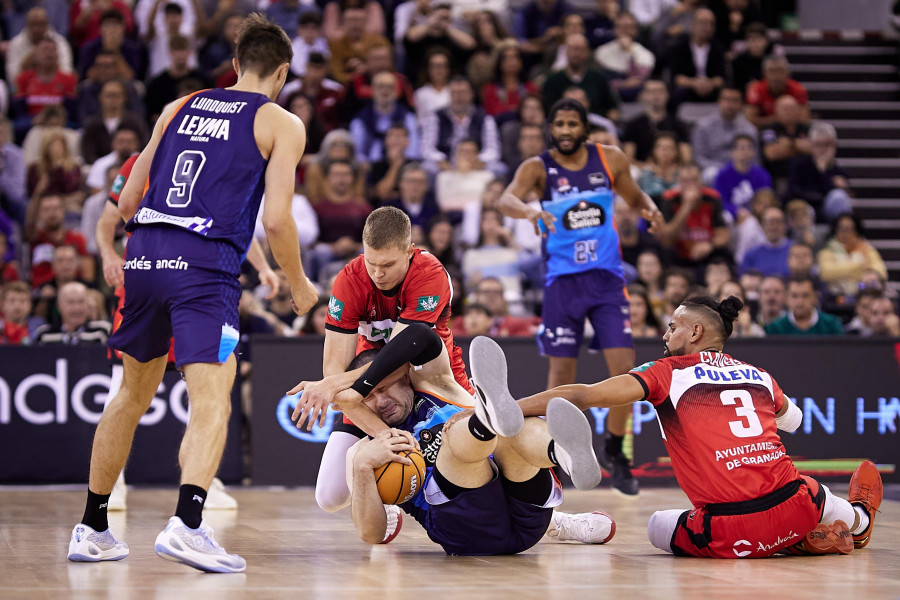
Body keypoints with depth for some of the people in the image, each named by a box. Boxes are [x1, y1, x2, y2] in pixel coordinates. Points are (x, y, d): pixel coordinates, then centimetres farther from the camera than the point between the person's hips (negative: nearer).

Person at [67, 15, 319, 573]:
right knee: (212, 404, -10)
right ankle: (187, 524, -31)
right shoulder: (282, 123, 8)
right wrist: (300, 286, 13)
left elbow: (127, 202, 20)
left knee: (133, 395, 19)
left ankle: (91, 528, 24)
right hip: (204, 264, -5)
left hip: (144, 255, 5)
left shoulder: (179, 108, 21)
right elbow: (276, 218, -2)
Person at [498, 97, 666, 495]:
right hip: (562, 280, -2)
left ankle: (614, 451, 14)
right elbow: (506, 199, -24)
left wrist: (650, 210, -6)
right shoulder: (538, 168, -6)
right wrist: (529, 210, -47)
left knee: (624, 369, -6)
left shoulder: (611, 160, 2)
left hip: (606, 278, 2)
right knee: (562, 373, -1)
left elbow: (634, 197, 18)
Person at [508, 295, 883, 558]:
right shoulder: (760, 375, 16)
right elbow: (792, 420, 39)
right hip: (795, 508, 5)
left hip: (729, 534, -5)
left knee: (658, 526, 24)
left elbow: (582, 396, -4)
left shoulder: (667, 373, 5)